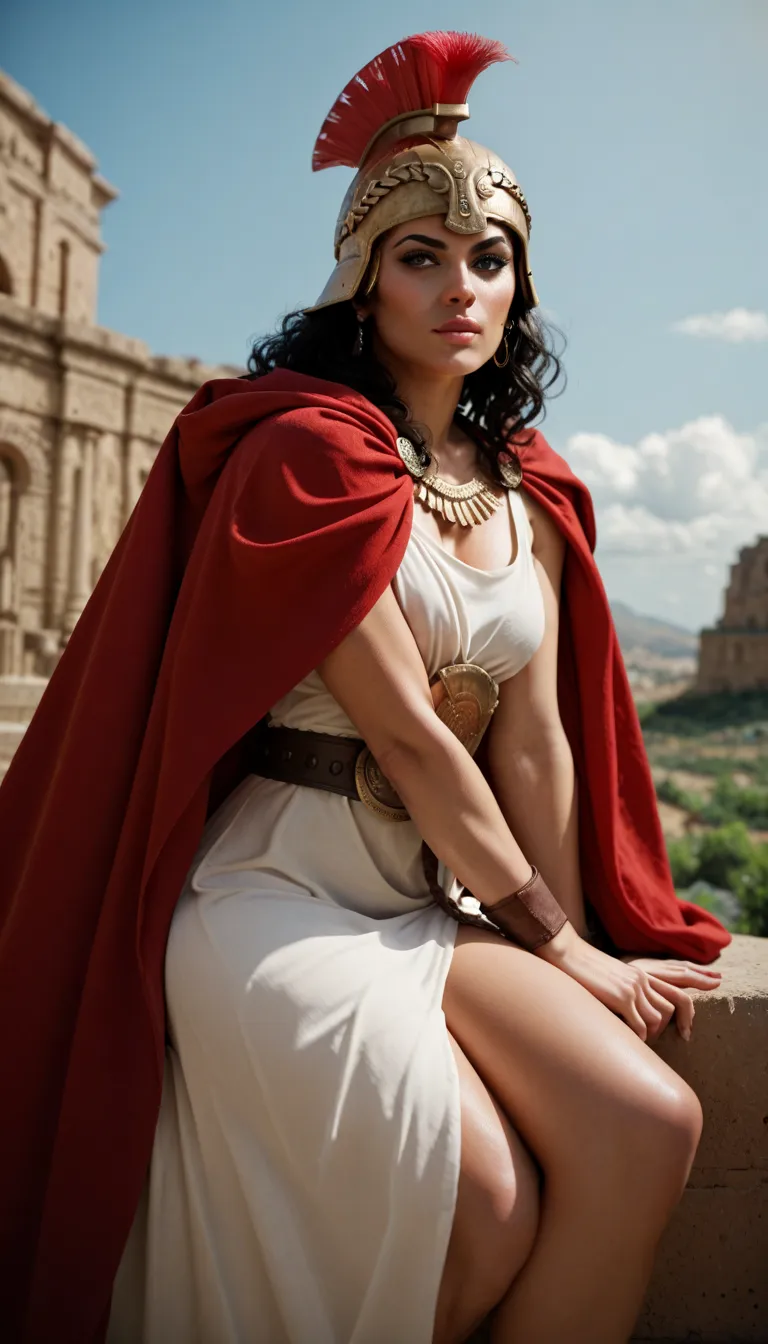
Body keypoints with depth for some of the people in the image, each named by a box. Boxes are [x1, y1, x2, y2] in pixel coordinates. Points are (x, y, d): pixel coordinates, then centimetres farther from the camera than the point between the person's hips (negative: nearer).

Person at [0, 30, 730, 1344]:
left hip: (436, 902, 7)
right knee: (490, 1216, -20)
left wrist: (581, 944, 0)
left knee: (648, 1127, -15)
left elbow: (535, 741, 5)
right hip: (282, 894, -6)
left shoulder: (528, 495, 12)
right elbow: (407, 737, -15)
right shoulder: (310, 448, -11)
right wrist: (555, 939, -7)